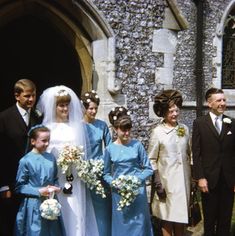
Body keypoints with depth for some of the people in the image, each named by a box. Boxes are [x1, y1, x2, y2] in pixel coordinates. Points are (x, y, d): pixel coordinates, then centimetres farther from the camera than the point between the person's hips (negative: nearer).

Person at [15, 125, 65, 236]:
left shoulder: (51, 158, 3)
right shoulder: (25, 161, -11)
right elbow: (19, 187, -8)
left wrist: (56, 187, -5)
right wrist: (39, 192, -15)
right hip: (34, 206, -4)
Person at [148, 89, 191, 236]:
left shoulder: (184, 129, 4)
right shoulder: (158, 132, -8)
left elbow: (189, 154, 12)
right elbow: (152, 160, -6)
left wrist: (193, 178, 11)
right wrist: (157, 183, -10)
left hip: (183, 179, 4)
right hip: (166, 180, -4)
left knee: (181, 213, 13)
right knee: (167, 215, 6)